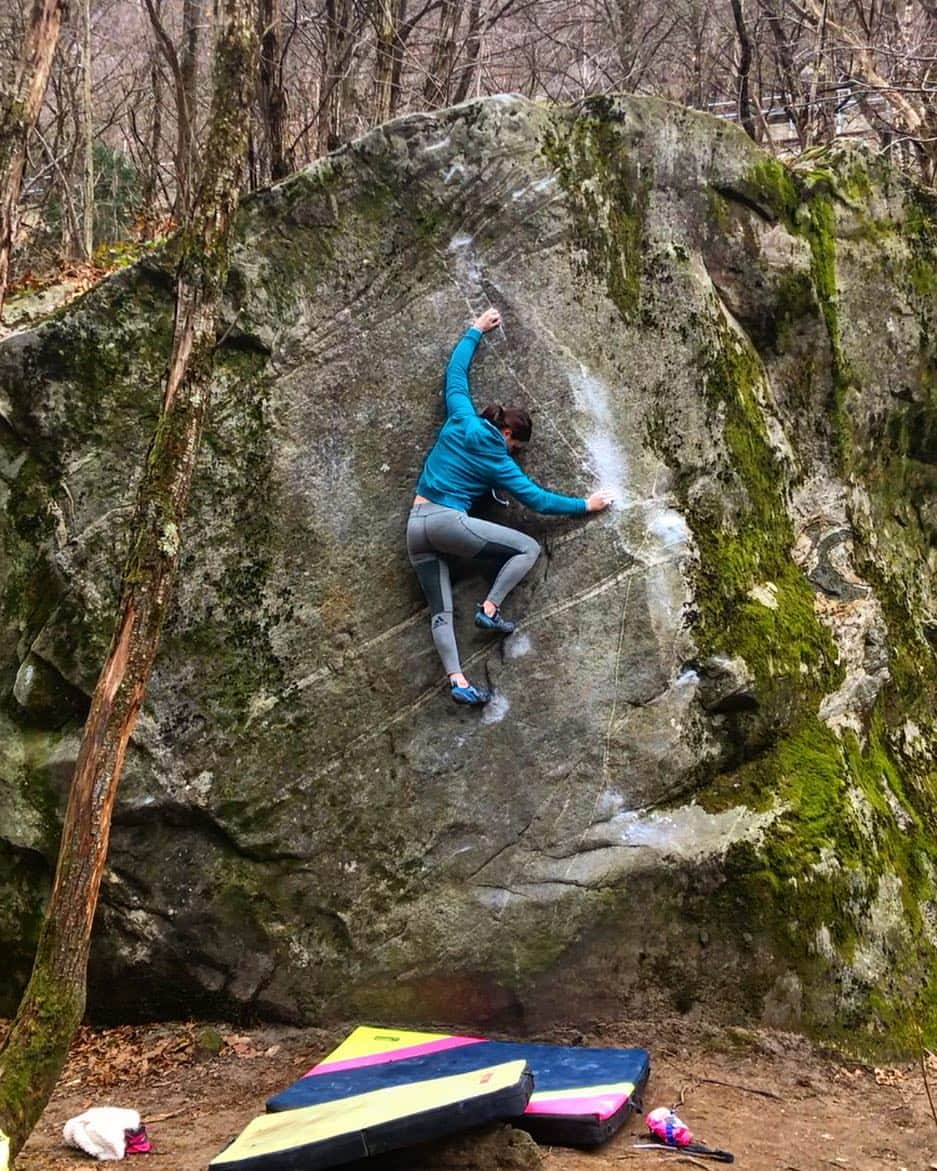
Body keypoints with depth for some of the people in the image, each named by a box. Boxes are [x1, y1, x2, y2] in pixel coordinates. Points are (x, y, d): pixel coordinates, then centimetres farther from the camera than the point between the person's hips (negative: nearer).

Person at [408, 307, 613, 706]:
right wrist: (585, 505, 10)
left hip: (415, 527, 7)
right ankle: (490, 607, -7)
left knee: (440, 612, -1)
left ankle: (457, 680, -11)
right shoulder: (497, 462, -1)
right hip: (448, 522, -7)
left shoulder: (461, 421, 8)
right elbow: (537, 499, 2)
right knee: (529, 548, 1)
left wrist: (476, 330, 29)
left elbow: (456, 371, 17)